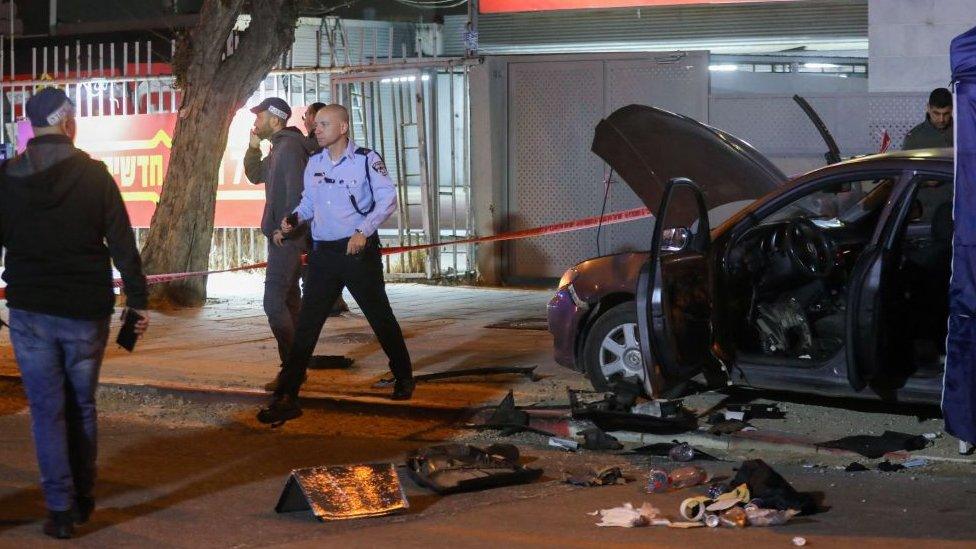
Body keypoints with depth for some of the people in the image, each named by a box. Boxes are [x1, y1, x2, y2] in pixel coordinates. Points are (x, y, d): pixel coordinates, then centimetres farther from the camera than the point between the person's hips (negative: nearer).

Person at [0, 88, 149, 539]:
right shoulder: (94, 174, -5)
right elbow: (123, 243, -5)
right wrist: (137, 299, 1)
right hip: (87, 311, 0)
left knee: (47, 410, 4)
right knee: (81, 406, 15)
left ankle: (60, 509, 0)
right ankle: (83, 499, 24)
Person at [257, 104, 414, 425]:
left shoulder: (366, 160, -7)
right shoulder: (314, 164, 8)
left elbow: (387, 198, -11)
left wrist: (363, 232, -21)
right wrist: (295, 219, -3)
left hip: (359, 250, -4)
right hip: (324, 253, 4)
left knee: (380, 317, 10)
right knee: (307, 324, -4)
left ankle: (403, 378, 32)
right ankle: (286, 396, -7)